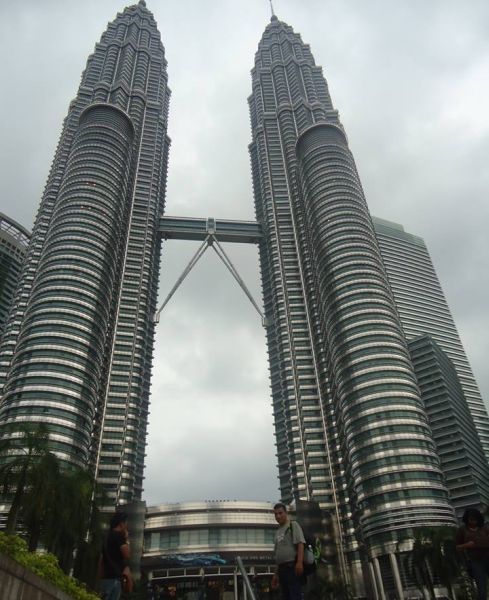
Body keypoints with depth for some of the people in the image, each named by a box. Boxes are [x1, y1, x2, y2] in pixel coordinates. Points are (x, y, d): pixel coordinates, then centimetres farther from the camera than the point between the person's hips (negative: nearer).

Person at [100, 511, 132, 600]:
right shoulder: (119, 535, -7)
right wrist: (127, 540, 1)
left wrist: (102, 576, 23)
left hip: (107, 578, 9)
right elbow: (126, 555, -11)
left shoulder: (108, 536, 20)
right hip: (114, 578, -9)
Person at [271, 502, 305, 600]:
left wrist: (299, 562, -25)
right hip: (282, 568, 8)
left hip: (292, 566, -8)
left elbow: (300, 543, -12)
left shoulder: (293, 525, 1)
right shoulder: (278, 532, 23)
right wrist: (276, 573, 21)